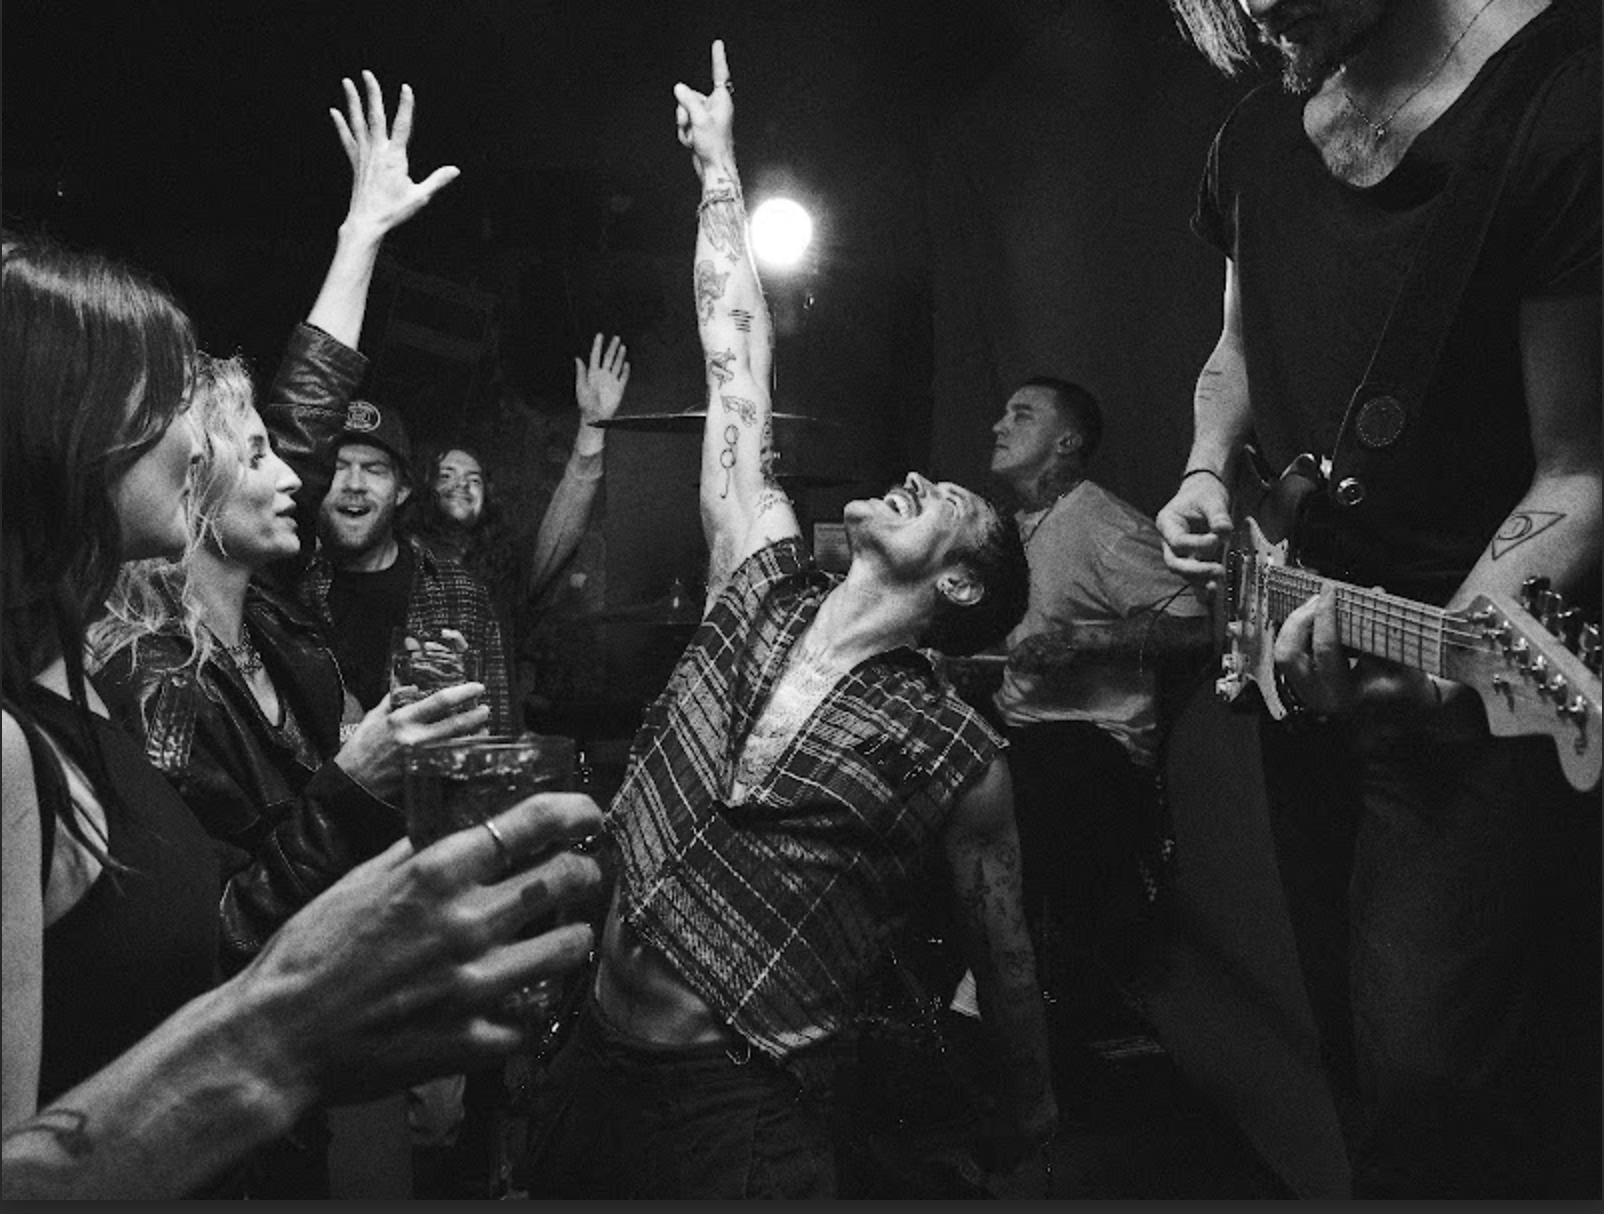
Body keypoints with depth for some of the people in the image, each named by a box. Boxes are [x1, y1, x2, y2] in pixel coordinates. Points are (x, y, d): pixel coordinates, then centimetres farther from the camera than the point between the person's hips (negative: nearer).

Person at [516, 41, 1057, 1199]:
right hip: (588, 1070, 5)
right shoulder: (764, 595, 0)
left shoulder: (959, 757, -10)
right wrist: (717, 162, 9)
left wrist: (1040, 1139, 13)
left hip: (742, 1119, -4)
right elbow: (739, 374, 3)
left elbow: (1006, 965, 2)